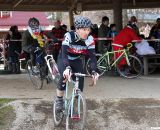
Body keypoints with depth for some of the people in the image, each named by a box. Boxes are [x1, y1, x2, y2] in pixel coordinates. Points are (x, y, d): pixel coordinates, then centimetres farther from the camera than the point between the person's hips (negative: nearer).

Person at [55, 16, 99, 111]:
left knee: (80, 78, -16)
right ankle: (59, 100, -7)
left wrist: (94, 71, -44)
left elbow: (92, 56, -28)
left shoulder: (90, 39, -24)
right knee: (64, 76, -27)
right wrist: (67, 68, -58)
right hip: (64, 59, -3)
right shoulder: (69, 36, -33)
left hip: (76, 60, 3)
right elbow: (64, 54, -41)